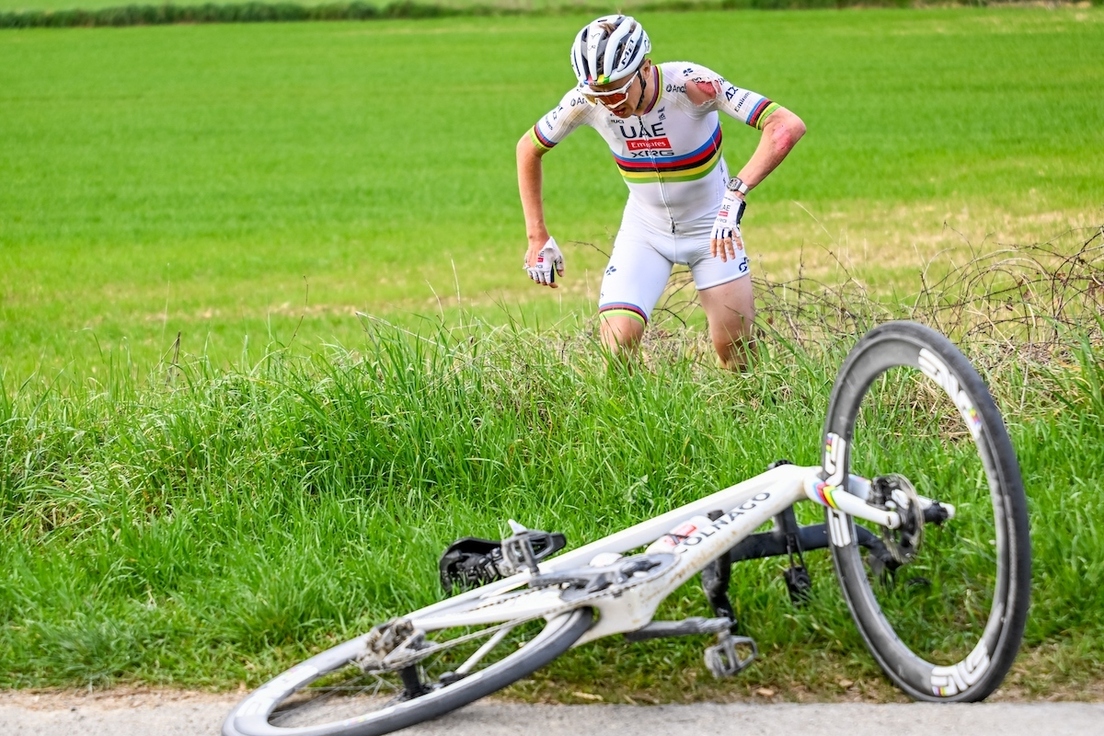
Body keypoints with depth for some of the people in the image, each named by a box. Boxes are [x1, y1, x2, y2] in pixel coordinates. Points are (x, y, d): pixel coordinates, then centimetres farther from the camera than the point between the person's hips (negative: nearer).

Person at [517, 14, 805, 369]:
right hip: (644, 231, 2)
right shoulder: (585, 102, -21)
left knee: (737, 356, -1)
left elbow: (787, 126, -38)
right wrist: (537, 237, -3)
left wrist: (736, 193, -48)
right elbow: (528, 149, -1)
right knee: (618, 346, -17)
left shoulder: (690, 84, -30)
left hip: (711, 229, -2)